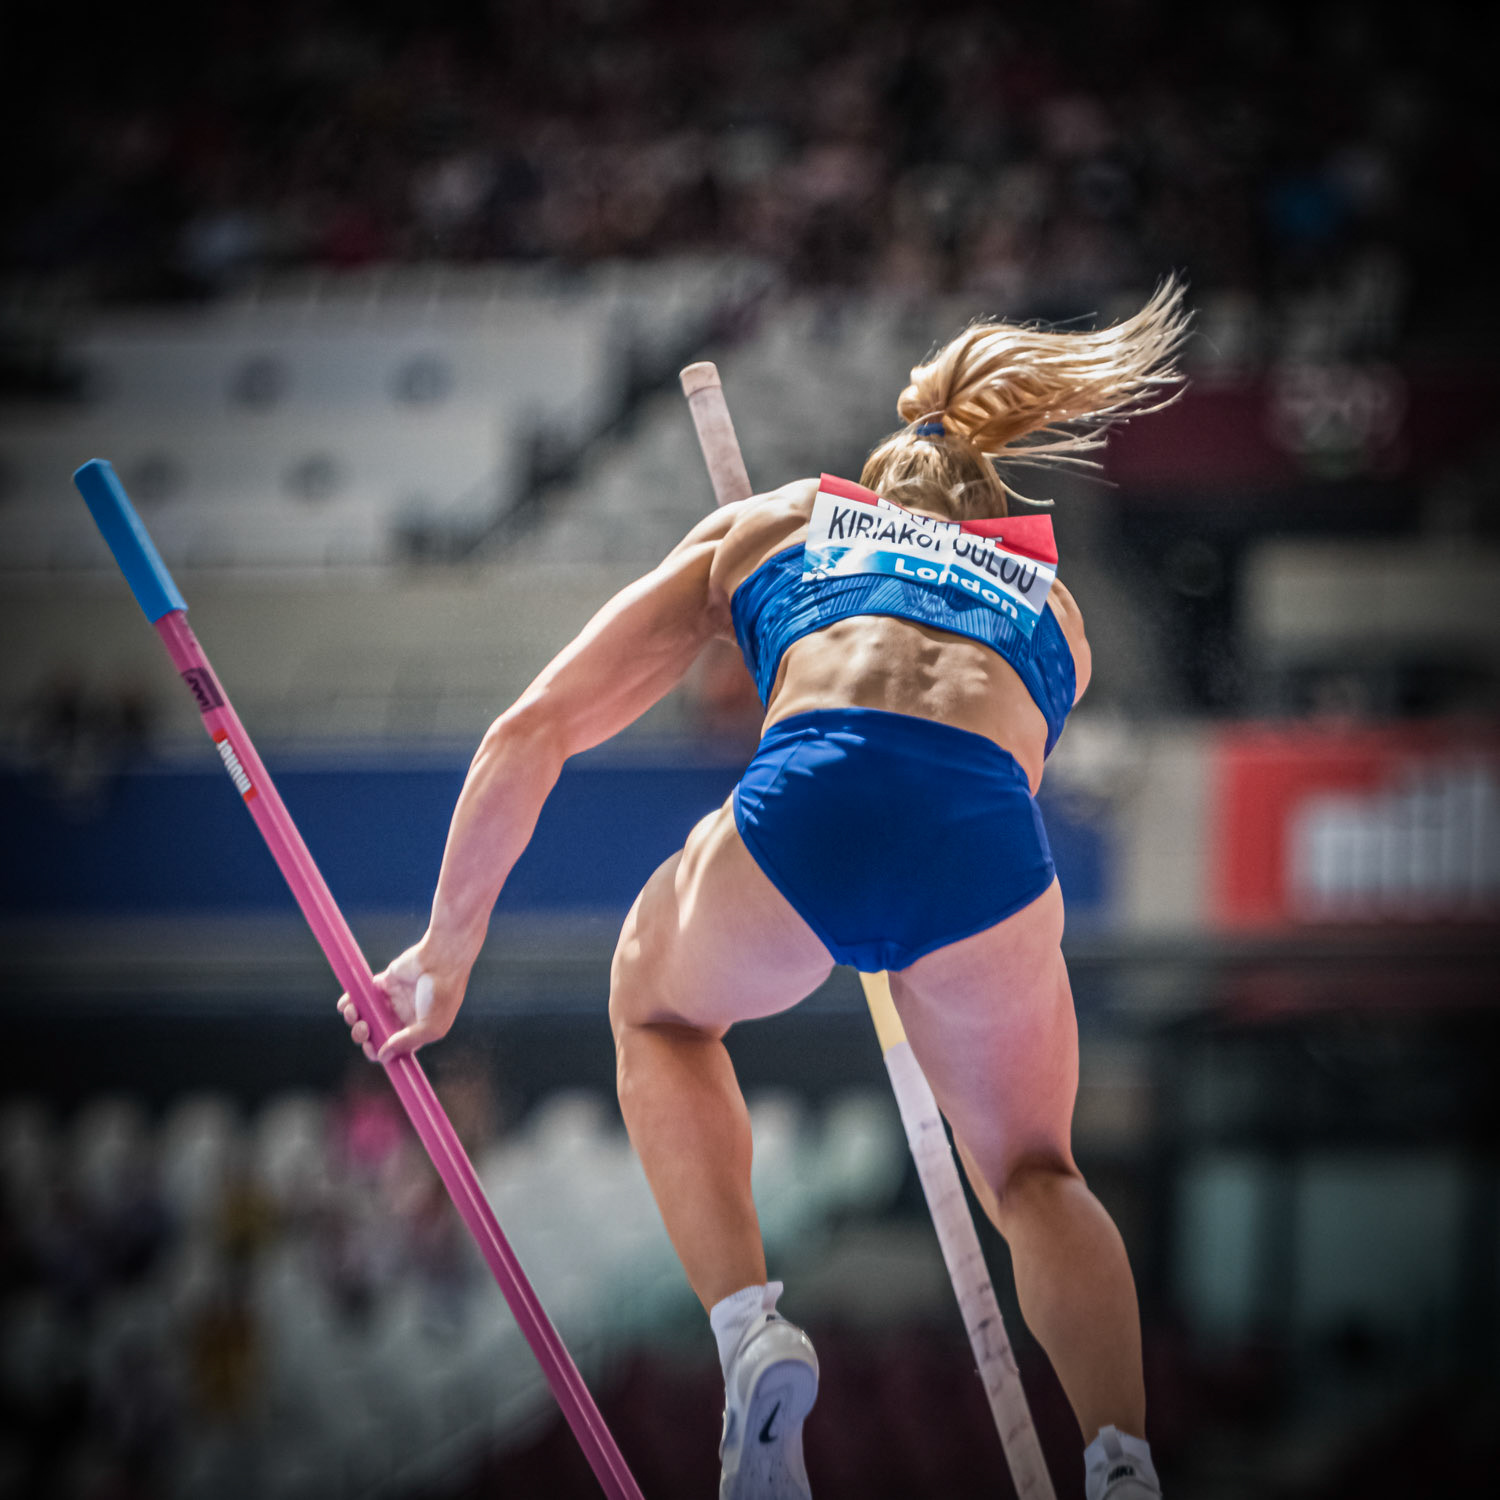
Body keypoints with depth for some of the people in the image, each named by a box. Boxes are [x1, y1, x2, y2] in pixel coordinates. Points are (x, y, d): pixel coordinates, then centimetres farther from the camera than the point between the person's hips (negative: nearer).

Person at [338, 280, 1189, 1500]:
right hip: (994, 840, 1)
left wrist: (446, 951, 41)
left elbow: (534, 731, 32)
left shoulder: (770, 523, 36)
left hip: (807, 804, -1)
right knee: (1032, 1175, 27)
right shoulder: (1052, 605, 39)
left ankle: (751, 1333, 13)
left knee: (660, 1012, 34)